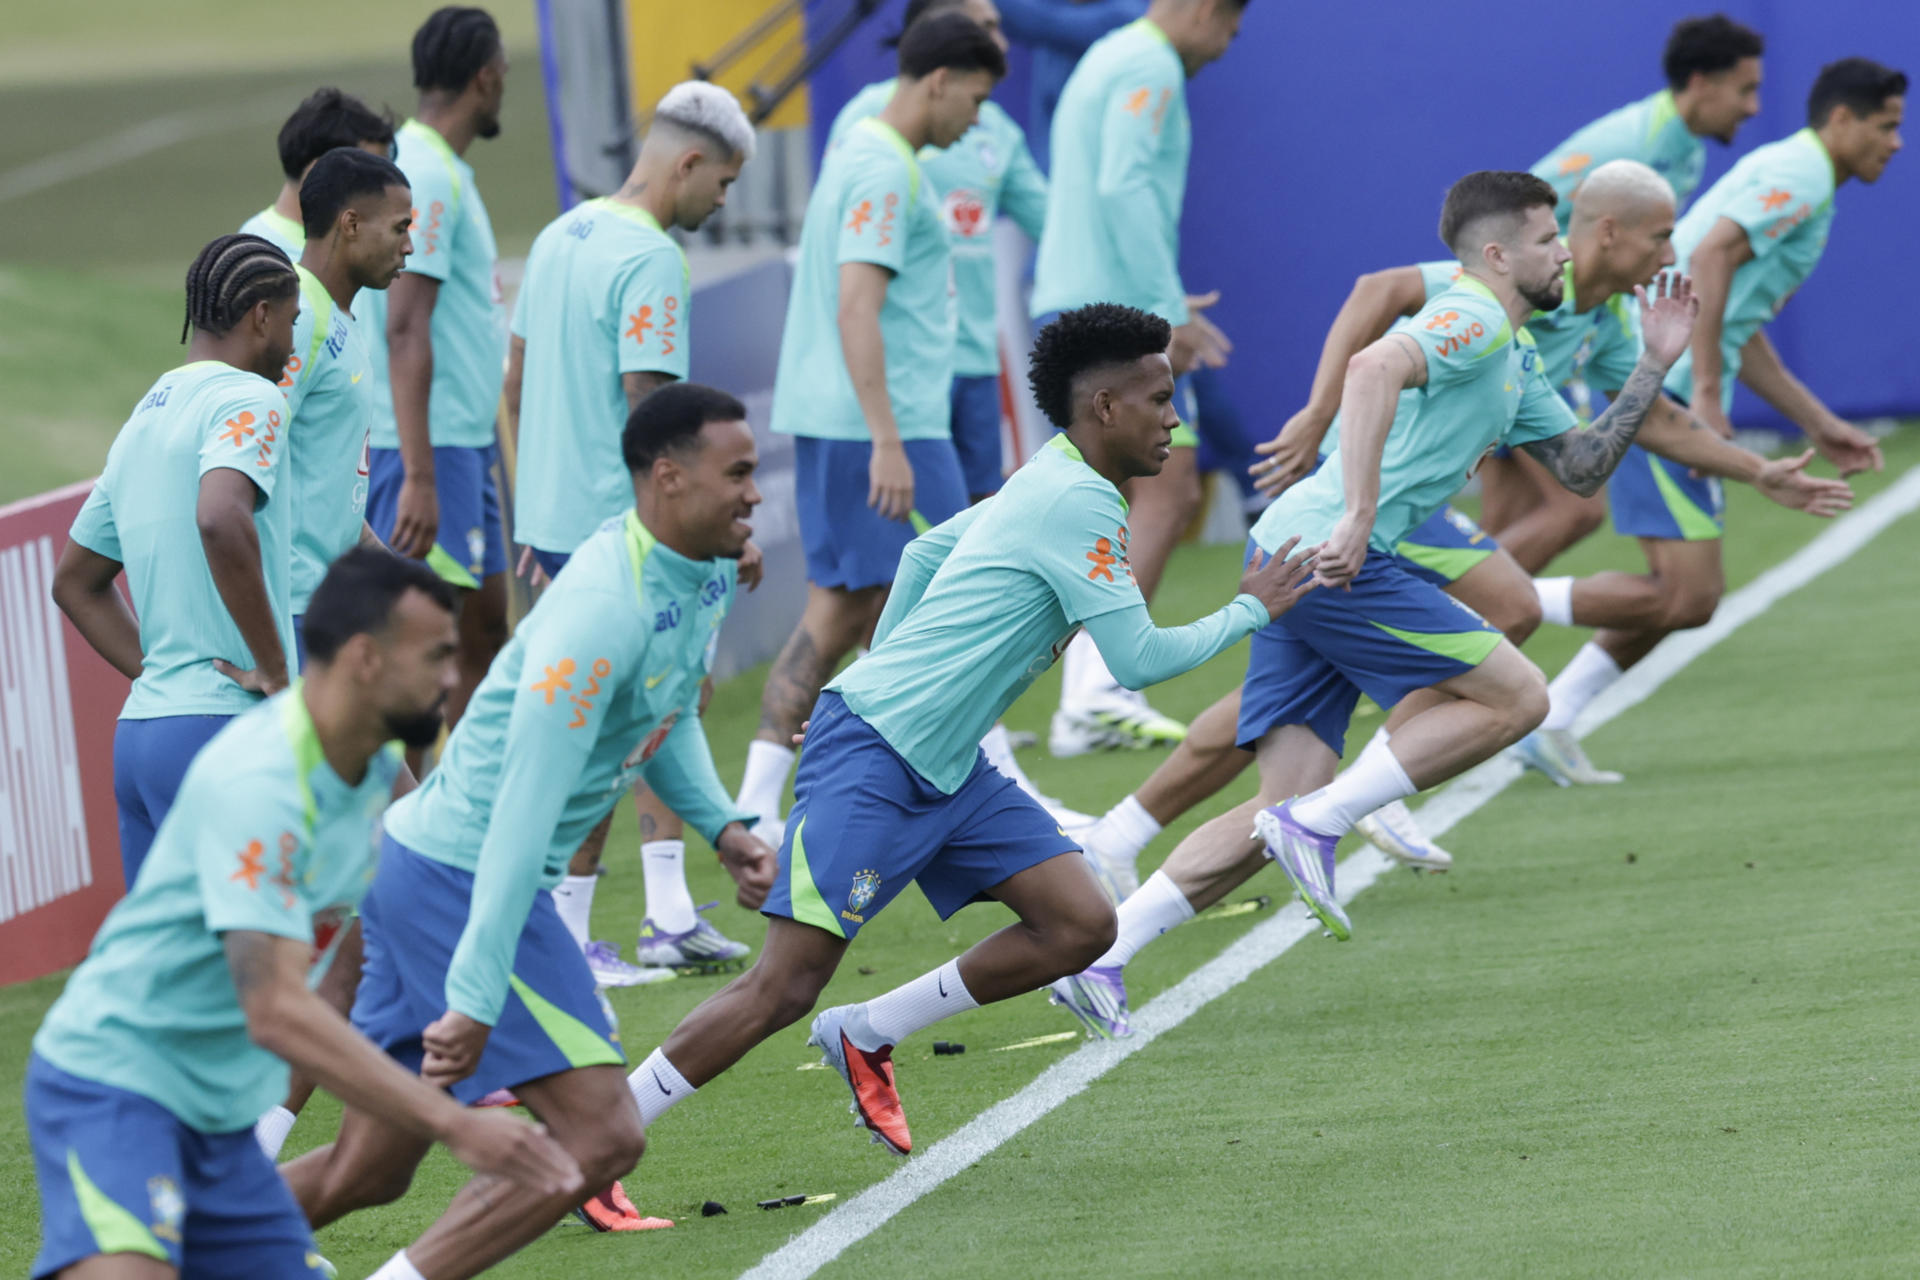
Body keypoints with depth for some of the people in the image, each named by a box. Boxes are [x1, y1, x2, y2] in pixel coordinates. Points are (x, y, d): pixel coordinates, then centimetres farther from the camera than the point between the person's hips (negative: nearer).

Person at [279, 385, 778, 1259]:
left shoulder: (701, 579, 6)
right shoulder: (603, 609, -25)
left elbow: (668, 719, 26)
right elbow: (525, 811, -28)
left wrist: (720, 825, 8)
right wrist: (476, 997, -30)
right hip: (461, 879, -10)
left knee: (365, 1174, 14)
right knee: (601, 1135, -15)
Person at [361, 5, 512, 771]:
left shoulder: (438, 170, 15)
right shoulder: (426, 177, -16)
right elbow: (405, 332, -22)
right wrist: (419, 477, -26)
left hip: (464, 443, 10)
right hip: (433, 448, -10)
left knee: (486, 631, 14)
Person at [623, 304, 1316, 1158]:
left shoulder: (1046, 483, 14)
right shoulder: (1080, 502, -16)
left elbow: (926, 553, 27)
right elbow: (1140, 659, -16)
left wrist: (883, 677, 31)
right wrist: (1250, 612, -2)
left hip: (948, 767, 10)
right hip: (873, 758, -10)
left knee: (1080, 926, -2)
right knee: (783, 989, -14)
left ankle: (865, 1036, 9)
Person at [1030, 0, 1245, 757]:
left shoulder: (1106, 62, 22)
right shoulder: (1151, 68, -10)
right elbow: (1125, 187, -21)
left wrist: (1163, 302, 28)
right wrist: (1166, 308, -22)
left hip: (1069, 307, 10)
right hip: (1113, 307, -10)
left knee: (1105, 507, 10)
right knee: (1166, 491, -11)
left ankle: (1084, 704, 8)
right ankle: (1097, 693, -18)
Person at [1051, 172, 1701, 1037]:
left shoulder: (1513, 360, 25)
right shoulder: (1473, 321, -7)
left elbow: (1581, 467, 30)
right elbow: (1374, 369, -26)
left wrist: (1653, 368, 22)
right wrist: (1358, 515, -32)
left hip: (1295, 556, 10)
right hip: (1328, 552, -10)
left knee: (1282, 811, 4)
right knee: (1515, 696, -6)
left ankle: (1098, 955, -3)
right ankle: (1317, 824, -9)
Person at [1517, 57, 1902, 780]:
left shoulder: (1791, 178, 24)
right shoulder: (1800, 177, -8)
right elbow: (1710, 256, -23)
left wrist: (1821, 427, 28)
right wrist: (1706, 392, -25)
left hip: (1663, 393, 10)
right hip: (1660, 388, -10)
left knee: (1682, 594, 12)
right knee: (1687, 597, -13)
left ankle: (1550, 726, 13)